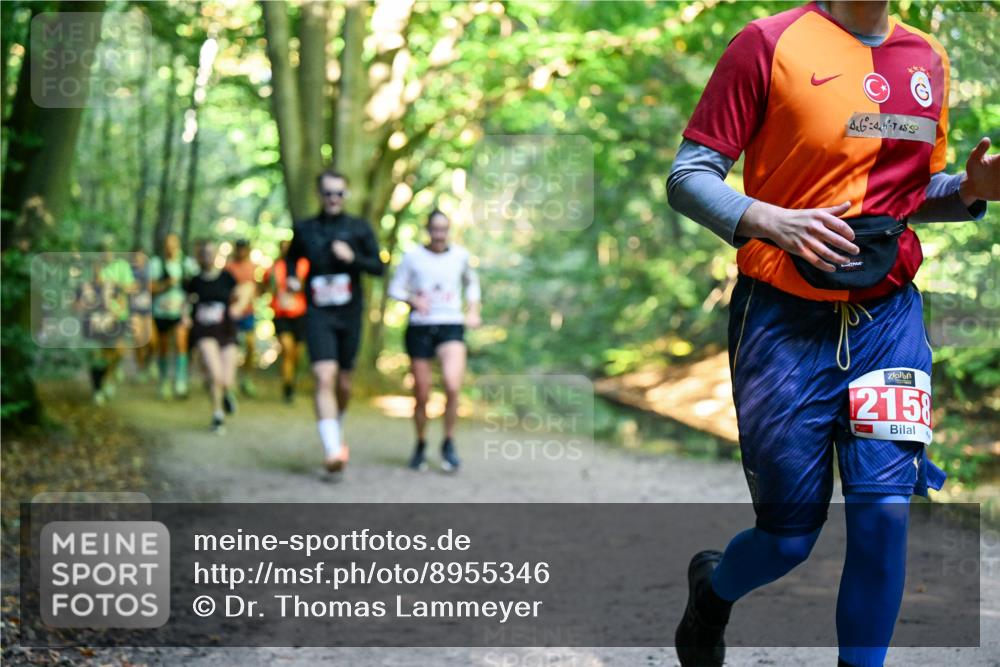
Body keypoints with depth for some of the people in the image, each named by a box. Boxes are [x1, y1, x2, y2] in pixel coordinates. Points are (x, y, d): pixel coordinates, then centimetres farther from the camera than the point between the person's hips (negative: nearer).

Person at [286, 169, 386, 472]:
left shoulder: (359, 228, 4)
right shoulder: (304, 229, 6)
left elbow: (379, 267, 3)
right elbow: (291, 257, 23)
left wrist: (353, 258, -14)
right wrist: (290, 277, 2)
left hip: (350, 314, 1)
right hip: (318, 314, -1)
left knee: (344, 383, 10)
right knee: (324, 378, -18)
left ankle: (337, 433, 37)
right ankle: (332, 449, -24)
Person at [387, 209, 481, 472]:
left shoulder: (460, 256, 7)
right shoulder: (413, 256, 1)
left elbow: (471, 283, 25)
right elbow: (396, 288, 6)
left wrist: (473, 311, 12)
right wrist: (413, 300, -12)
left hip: (451, 326, 0)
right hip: (420, 328, 0)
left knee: (452, 386, -23)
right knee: (422, 395, 3)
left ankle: (449, 443, -4)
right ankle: (420, 445, 26)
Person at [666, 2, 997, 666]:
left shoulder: (928, 58, 9)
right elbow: (688, 176, -8)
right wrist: (772, 221, -26)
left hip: (889, 316, 4)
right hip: (785, 319, -4)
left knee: (885, 508, -8)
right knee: (790, 535, 5)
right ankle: (711, 587, 40)